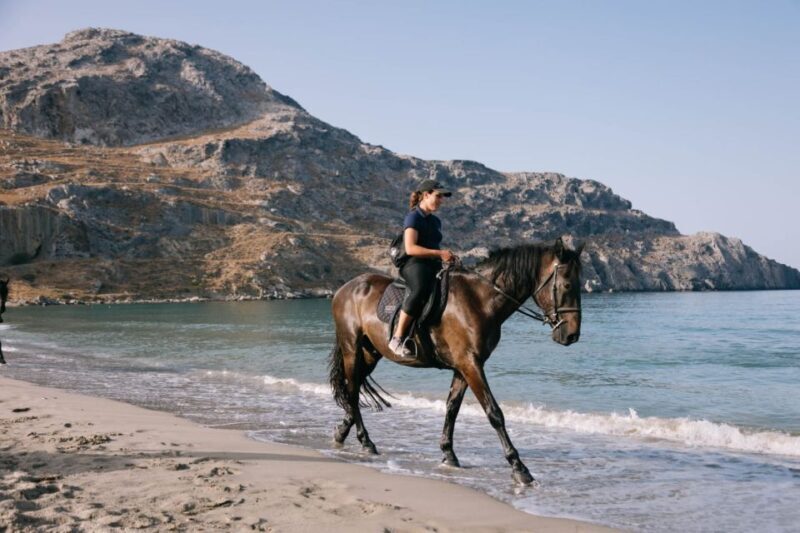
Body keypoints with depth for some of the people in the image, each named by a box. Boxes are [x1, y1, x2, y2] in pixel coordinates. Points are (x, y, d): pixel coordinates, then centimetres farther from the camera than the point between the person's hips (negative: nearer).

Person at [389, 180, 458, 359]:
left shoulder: (436, 221, 22)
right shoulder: (413, 218, -3)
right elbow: (410, 248, -15)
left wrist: (447, 256, 11)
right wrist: (439, 253, -18)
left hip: (433, 266, 9)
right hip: (414, 264, -9)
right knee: (420, 290, -37)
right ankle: (397, 339, -33)